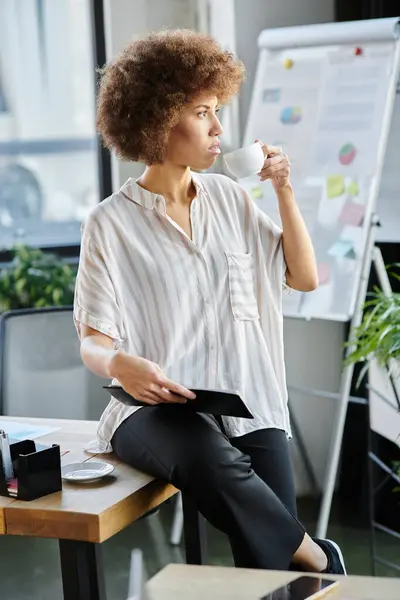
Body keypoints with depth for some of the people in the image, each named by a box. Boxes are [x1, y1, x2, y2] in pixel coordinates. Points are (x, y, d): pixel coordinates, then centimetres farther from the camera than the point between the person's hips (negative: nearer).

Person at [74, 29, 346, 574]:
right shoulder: (112, 223, -3)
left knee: (268, 560, -18)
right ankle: (314, 559, -15)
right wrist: (119, 364, -27)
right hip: (158, 410, -3)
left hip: (248, 406, 4)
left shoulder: (228, 197, 11)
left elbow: (304, 277, 15)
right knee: (211, 457, -36)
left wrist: (284, 191, 5)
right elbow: (93, 342, -4)